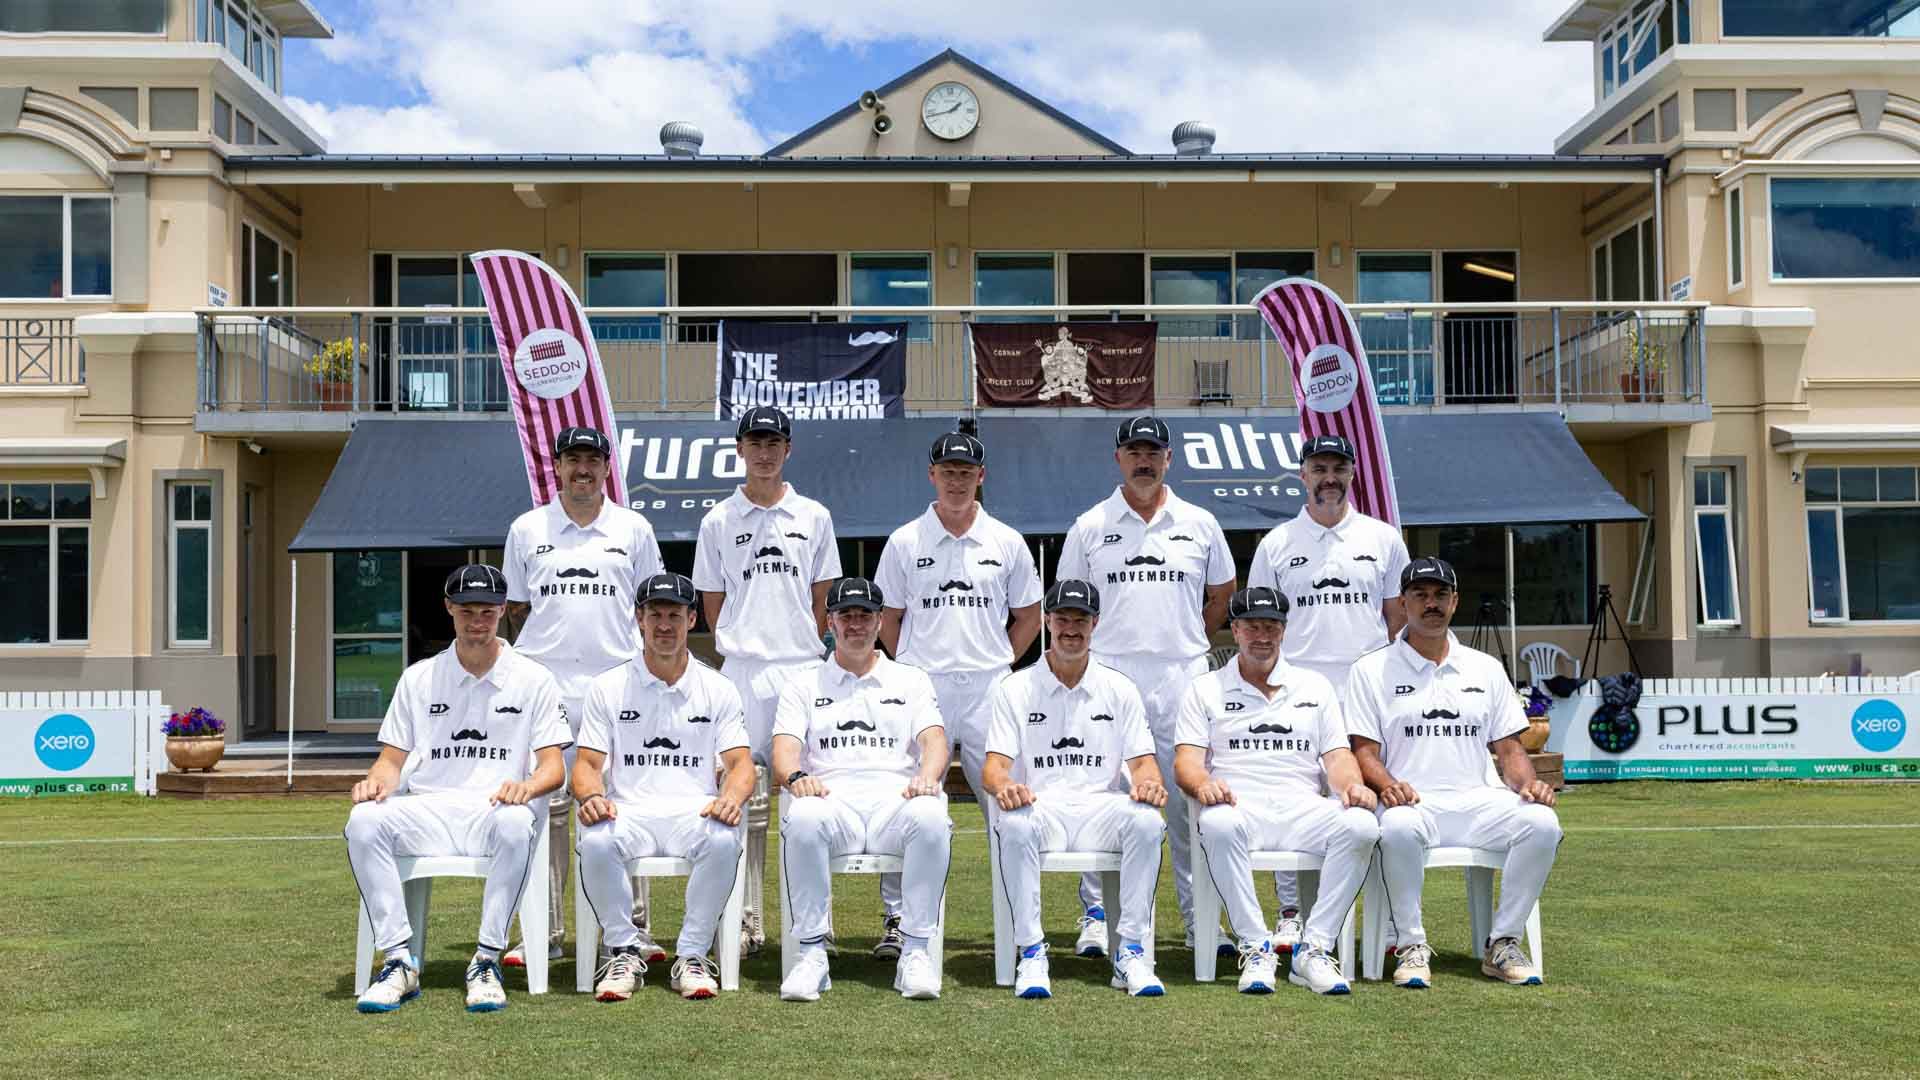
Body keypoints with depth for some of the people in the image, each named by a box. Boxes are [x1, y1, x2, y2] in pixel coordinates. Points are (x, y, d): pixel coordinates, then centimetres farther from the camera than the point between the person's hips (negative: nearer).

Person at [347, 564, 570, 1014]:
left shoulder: (533, 679, 9)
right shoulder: (418, 677, 17)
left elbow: (554, 765, 3)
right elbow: (394, 757, 16)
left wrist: (527, 786, -21)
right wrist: (378, 780, -9)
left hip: (496, 809, -2)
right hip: (427, 810, 3)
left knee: (515, 823, -38)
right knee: (364, 820, -28)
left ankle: (486, 961, -28)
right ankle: (399, 961, -24)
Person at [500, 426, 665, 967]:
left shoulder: (634, 529, 10)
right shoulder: (526, 529, 11)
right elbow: (515, 608, 15)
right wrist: (548, 647, 6)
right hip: (546, 684, 1)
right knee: (545, 806, 1)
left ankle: (633, 929, 7)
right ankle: (543, 933, 8)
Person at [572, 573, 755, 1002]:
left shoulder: (718, 689, 12)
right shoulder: (607, 686, 11)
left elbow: (741, 763, 5)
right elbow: (587, 763, 6)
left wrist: (731, 796, -19)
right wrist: (591, 796, -19)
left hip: (695, 810, 0)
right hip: (628, 810, 0)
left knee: (723, 839, -34)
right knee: (596, 841, -34)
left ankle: (692, 955, -18)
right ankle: (623, 952, -13)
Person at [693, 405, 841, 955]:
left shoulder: (813, 517, 10)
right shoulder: (718, 521, 7)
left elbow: (821, 601, 11)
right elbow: (713, 605, 8)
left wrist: (810, 653, 4)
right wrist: (742, 647, 1)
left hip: (803, 669, 1)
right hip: (742, 672, -1)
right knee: (744, 795, 0)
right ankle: (747, 920, 5)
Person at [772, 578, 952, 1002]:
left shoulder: (911, 680, 22)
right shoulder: (803, 686, 22)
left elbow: (935, 740, 7)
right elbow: (784, 748, 6)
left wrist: (927, 776, -18)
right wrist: (796, 777, -19)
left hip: (895, 798, 0)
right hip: (832, 799, 0)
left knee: (931, 817, -36)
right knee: (803, 819, -37)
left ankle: (915, 952, -25)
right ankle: (812, 954, -26)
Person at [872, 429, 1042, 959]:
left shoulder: (1007, 542, 9)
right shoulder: (904, 542, 6)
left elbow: (1028, 617, 14)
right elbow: (888, 620, 11)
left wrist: (996, 664, 6)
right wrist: (917, 670, 4)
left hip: (989, 690, 1)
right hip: (922, 691, -1)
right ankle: (897, 919, 9)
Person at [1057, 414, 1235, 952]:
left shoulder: (1199, 524, 10)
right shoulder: (1089, 527, 6)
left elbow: (1221, 594, 20)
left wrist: (1185, 641, 13)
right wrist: (1095, 650, 4)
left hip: (1184, 680, 1)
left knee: (1191, 799, 3)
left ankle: (1199, 917, 13)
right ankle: (1097, 914, 10)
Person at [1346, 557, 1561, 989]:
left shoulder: (1485, 668, 19)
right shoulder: (1372, 669, 9)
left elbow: (1508, 747, 16)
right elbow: (1364, 750, 2)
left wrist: (1527, 782, -6)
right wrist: (1388, 785, -19)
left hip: (1477, 801, 3)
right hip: (1411, 802, -3)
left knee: (1542, 821, -26)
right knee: (1399, 827, -38)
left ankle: (1502, 944, -12)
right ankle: (1412, 946, -19)